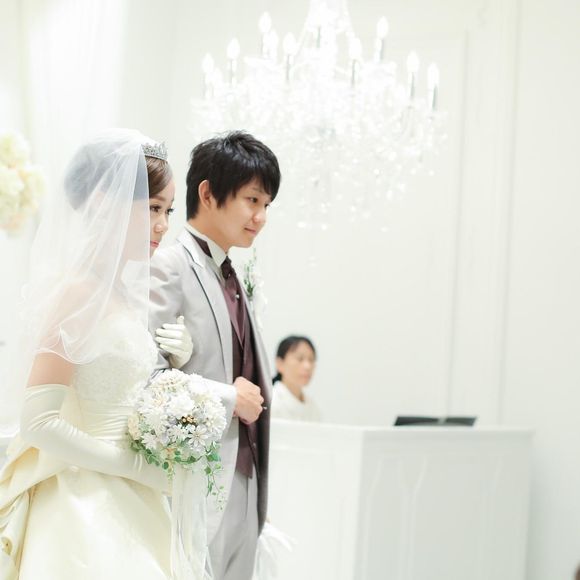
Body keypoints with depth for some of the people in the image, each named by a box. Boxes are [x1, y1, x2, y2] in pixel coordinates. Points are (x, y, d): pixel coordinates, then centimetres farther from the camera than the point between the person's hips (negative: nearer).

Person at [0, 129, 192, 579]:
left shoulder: (124, 292, 10)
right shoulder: (78, 293, -15)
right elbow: (39, 423, -22)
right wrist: (142, 467, -16)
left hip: (129, 505, 9)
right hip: (86, 505, -8)